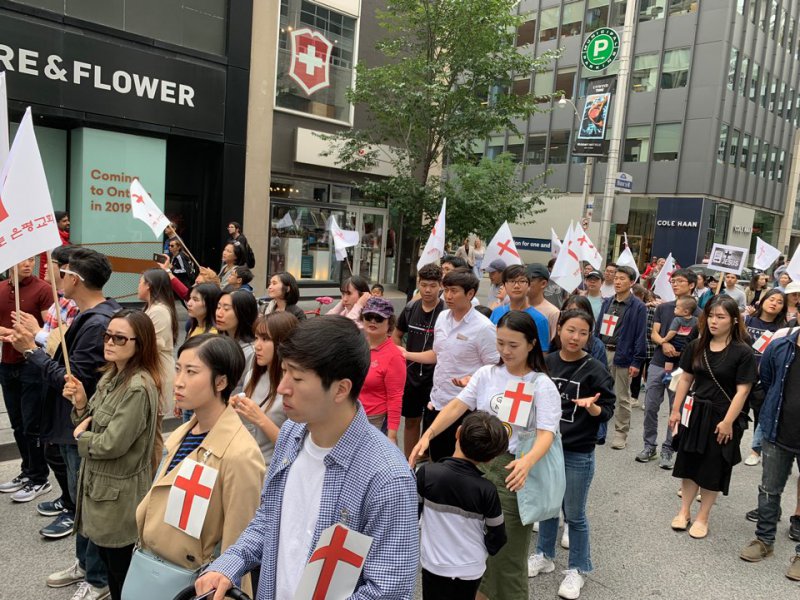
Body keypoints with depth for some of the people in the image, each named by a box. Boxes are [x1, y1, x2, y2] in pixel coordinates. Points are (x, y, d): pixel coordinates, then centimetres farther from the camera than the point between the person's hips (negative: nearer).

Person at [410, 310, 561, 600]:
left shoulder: (542, 385, -9)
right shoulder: (486, 374, 2)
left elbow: (546, 433, -20)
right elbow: (456, 406, -4)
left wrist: (528, 461, -40)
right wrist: (427, 436, -19)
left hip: (513, 470, -4)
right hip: (476, 463, 4)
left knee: (506, 552, 6)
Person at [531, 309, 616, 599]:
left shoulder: (595, 369, -13)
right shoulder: (546, 362, -2)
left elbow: (607, 411, -11)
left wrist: (591, 406, -30)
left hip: (578, 454, -4)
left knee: (574, 515, 10)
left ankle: (577, 570, 30)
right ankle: (544, 555, 40)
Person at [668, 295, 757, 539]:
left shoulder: (743, 352, -13)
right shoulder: (696, 346, 0)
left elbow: (742, 391, -14)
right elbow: (685, 379, 6)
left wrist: (727, 422, -16)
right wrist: (676, 410, 5)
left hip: (721, 417, -4)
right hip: (695, 413, 4)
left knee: (712, 470, 8)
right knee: (689, 464, 12)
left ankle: (702, 517, 23)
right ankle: (684, 511, 27)